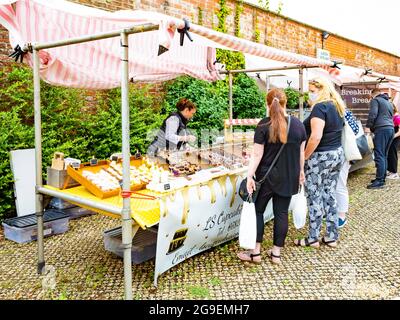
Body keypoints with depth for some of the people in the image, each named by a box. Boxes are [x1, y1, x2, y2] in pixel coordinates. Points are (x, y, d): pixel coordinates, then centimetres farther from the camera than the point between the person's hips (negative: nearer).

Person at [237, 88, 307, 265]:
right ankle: (276, 253, 18)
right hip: (288, 178, 4)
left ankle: (255, 252, 14)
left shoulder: (264, 125, -12)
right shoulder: (298, 124, 0)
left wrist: (249, 176, -9)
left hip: (267, 177, -3)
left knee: (258, 211, 10)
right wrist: (301, 171, 20)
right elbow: (301, 152, 7)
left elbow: (257, 154, -13)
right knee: (281, 213, 9)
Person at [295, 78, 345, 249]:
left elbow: (315, 137, -26)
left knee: (315, 198, 2)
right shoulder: (337, 107, 11)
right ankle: (332, 237, 21)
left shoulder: (320, 107, -18)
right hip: (337, 154, 9)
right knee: (330, 195, 14)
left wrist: (304, 157, -17)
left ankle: (313, 238, 12)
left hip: (320, 157, -9)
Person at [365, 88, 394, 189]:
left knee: (379, 156, -10)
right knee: (384, 155, 12)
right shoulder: (389, 103, 28)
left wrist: (368, 127, -6)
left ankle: (379, 181, -12)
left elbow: (373, 114, -11)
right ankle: (382, 178, 15)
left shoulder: (375, 100, 3)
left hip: (381, 129, -8)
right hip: (391, 129, 9)